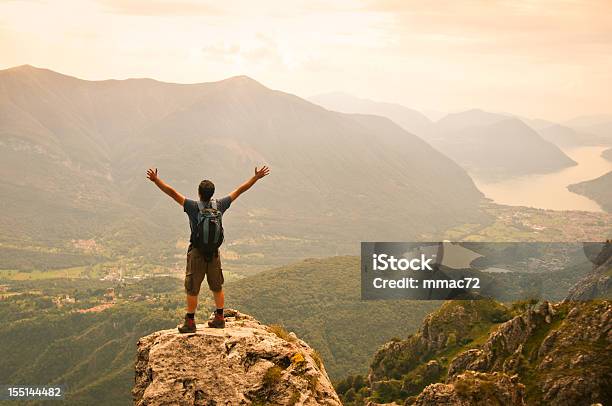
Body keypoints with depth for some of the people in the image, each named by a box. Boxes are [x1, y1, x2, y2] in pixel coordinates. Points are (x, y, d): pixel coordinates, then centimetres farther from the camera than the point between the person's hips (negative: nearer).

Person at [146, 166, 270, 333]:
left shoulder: (193, 207, -16)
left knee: (192, 289, 6)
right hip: (214, 252, 4)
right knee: (217, 287, 16)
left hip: (197, 252, -4)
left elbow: (172, 193, -20)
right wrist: (256, 177, 10)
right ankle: (219, 318, 24)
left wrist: (156, 180, -17)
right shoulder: (219, 205, -5)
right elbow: (240, 190, 2)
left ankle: (190, 322, 11)